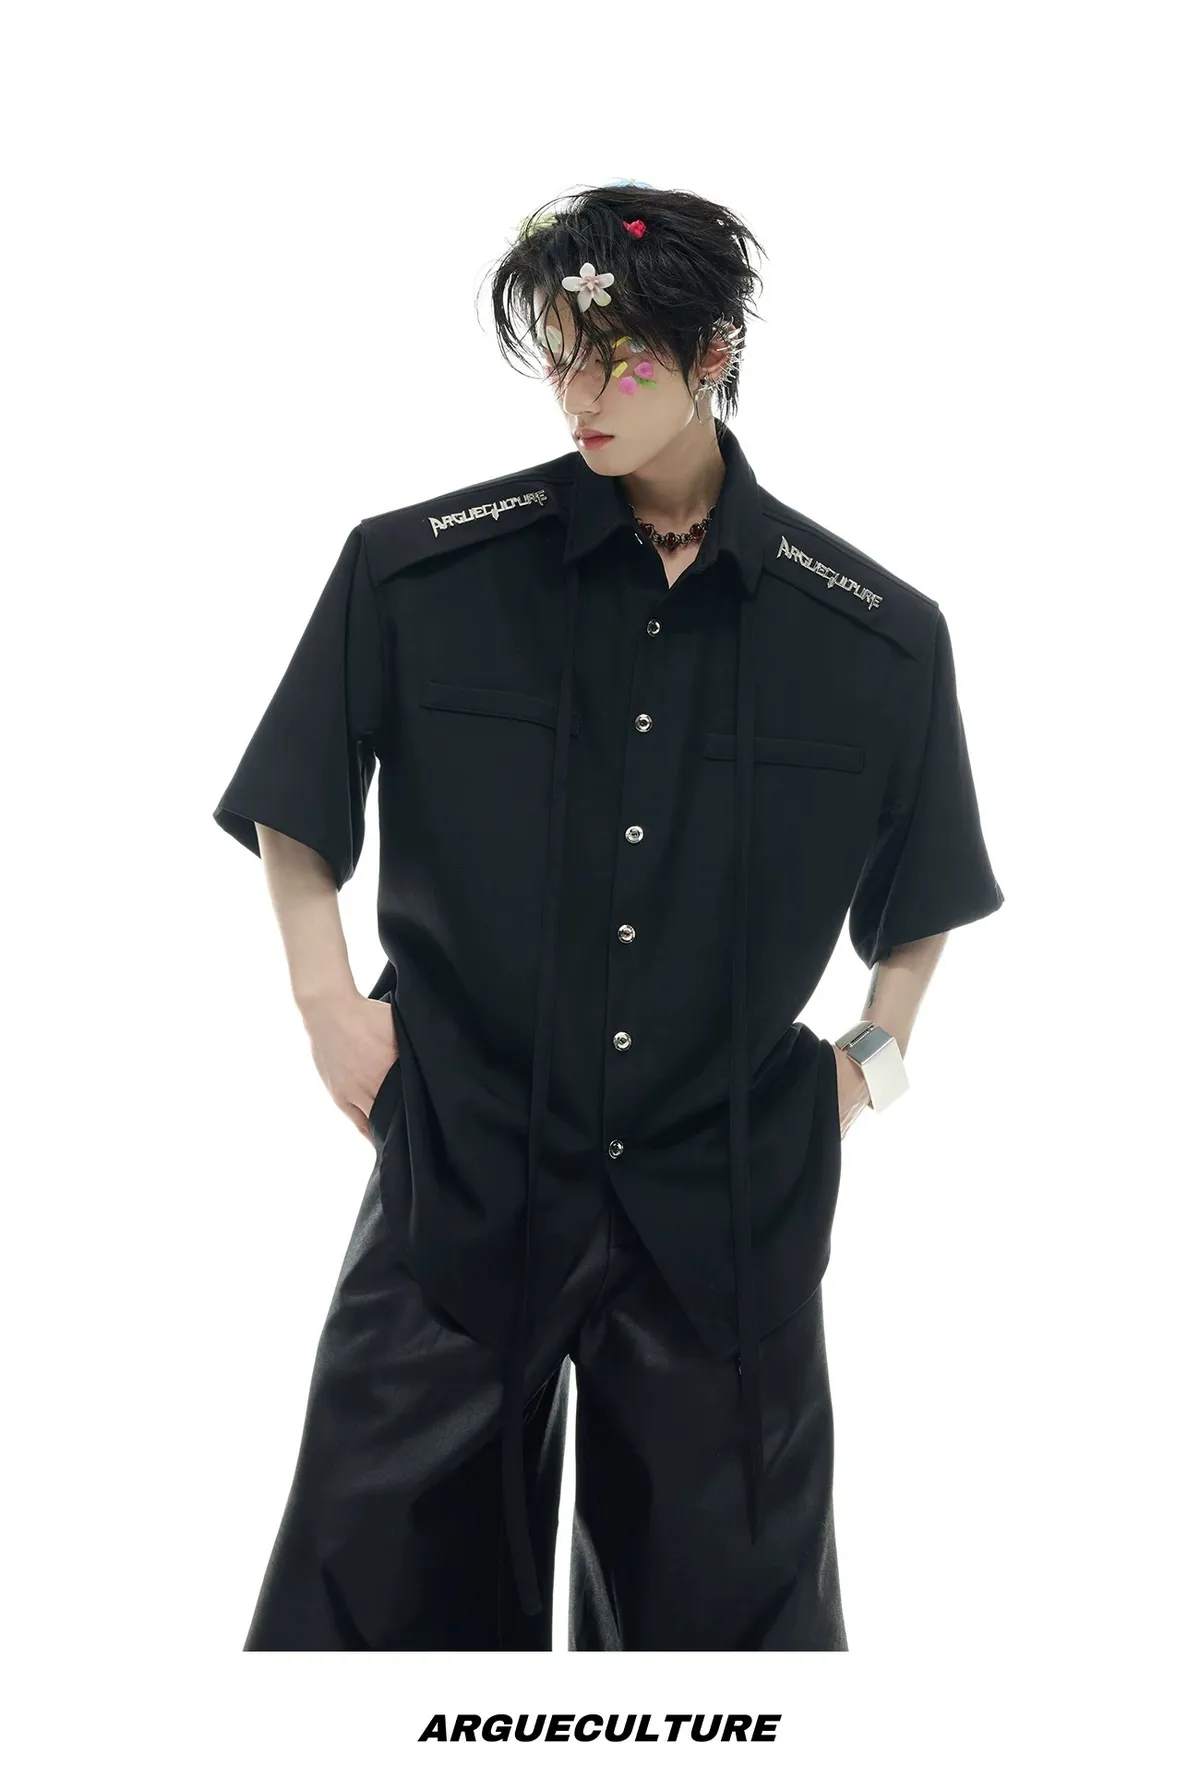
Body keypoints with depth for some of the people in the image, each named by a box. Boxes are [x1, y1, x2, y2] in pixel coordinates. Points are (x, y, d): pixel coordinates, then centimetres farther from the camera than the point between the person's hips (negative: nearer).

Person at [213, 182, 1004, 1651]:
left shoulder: (877, 634, -2)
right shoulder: (420, 571, -6)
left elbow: (923, 884, 13)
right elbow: (291, 807, 7)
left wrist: (878, 1053, 5)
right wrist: (329, 1005, 0)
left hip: (729, 1198, 1)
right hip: (462, 1179, -1)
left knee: (726, 1603, 16)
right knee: (390, 1583, 10)